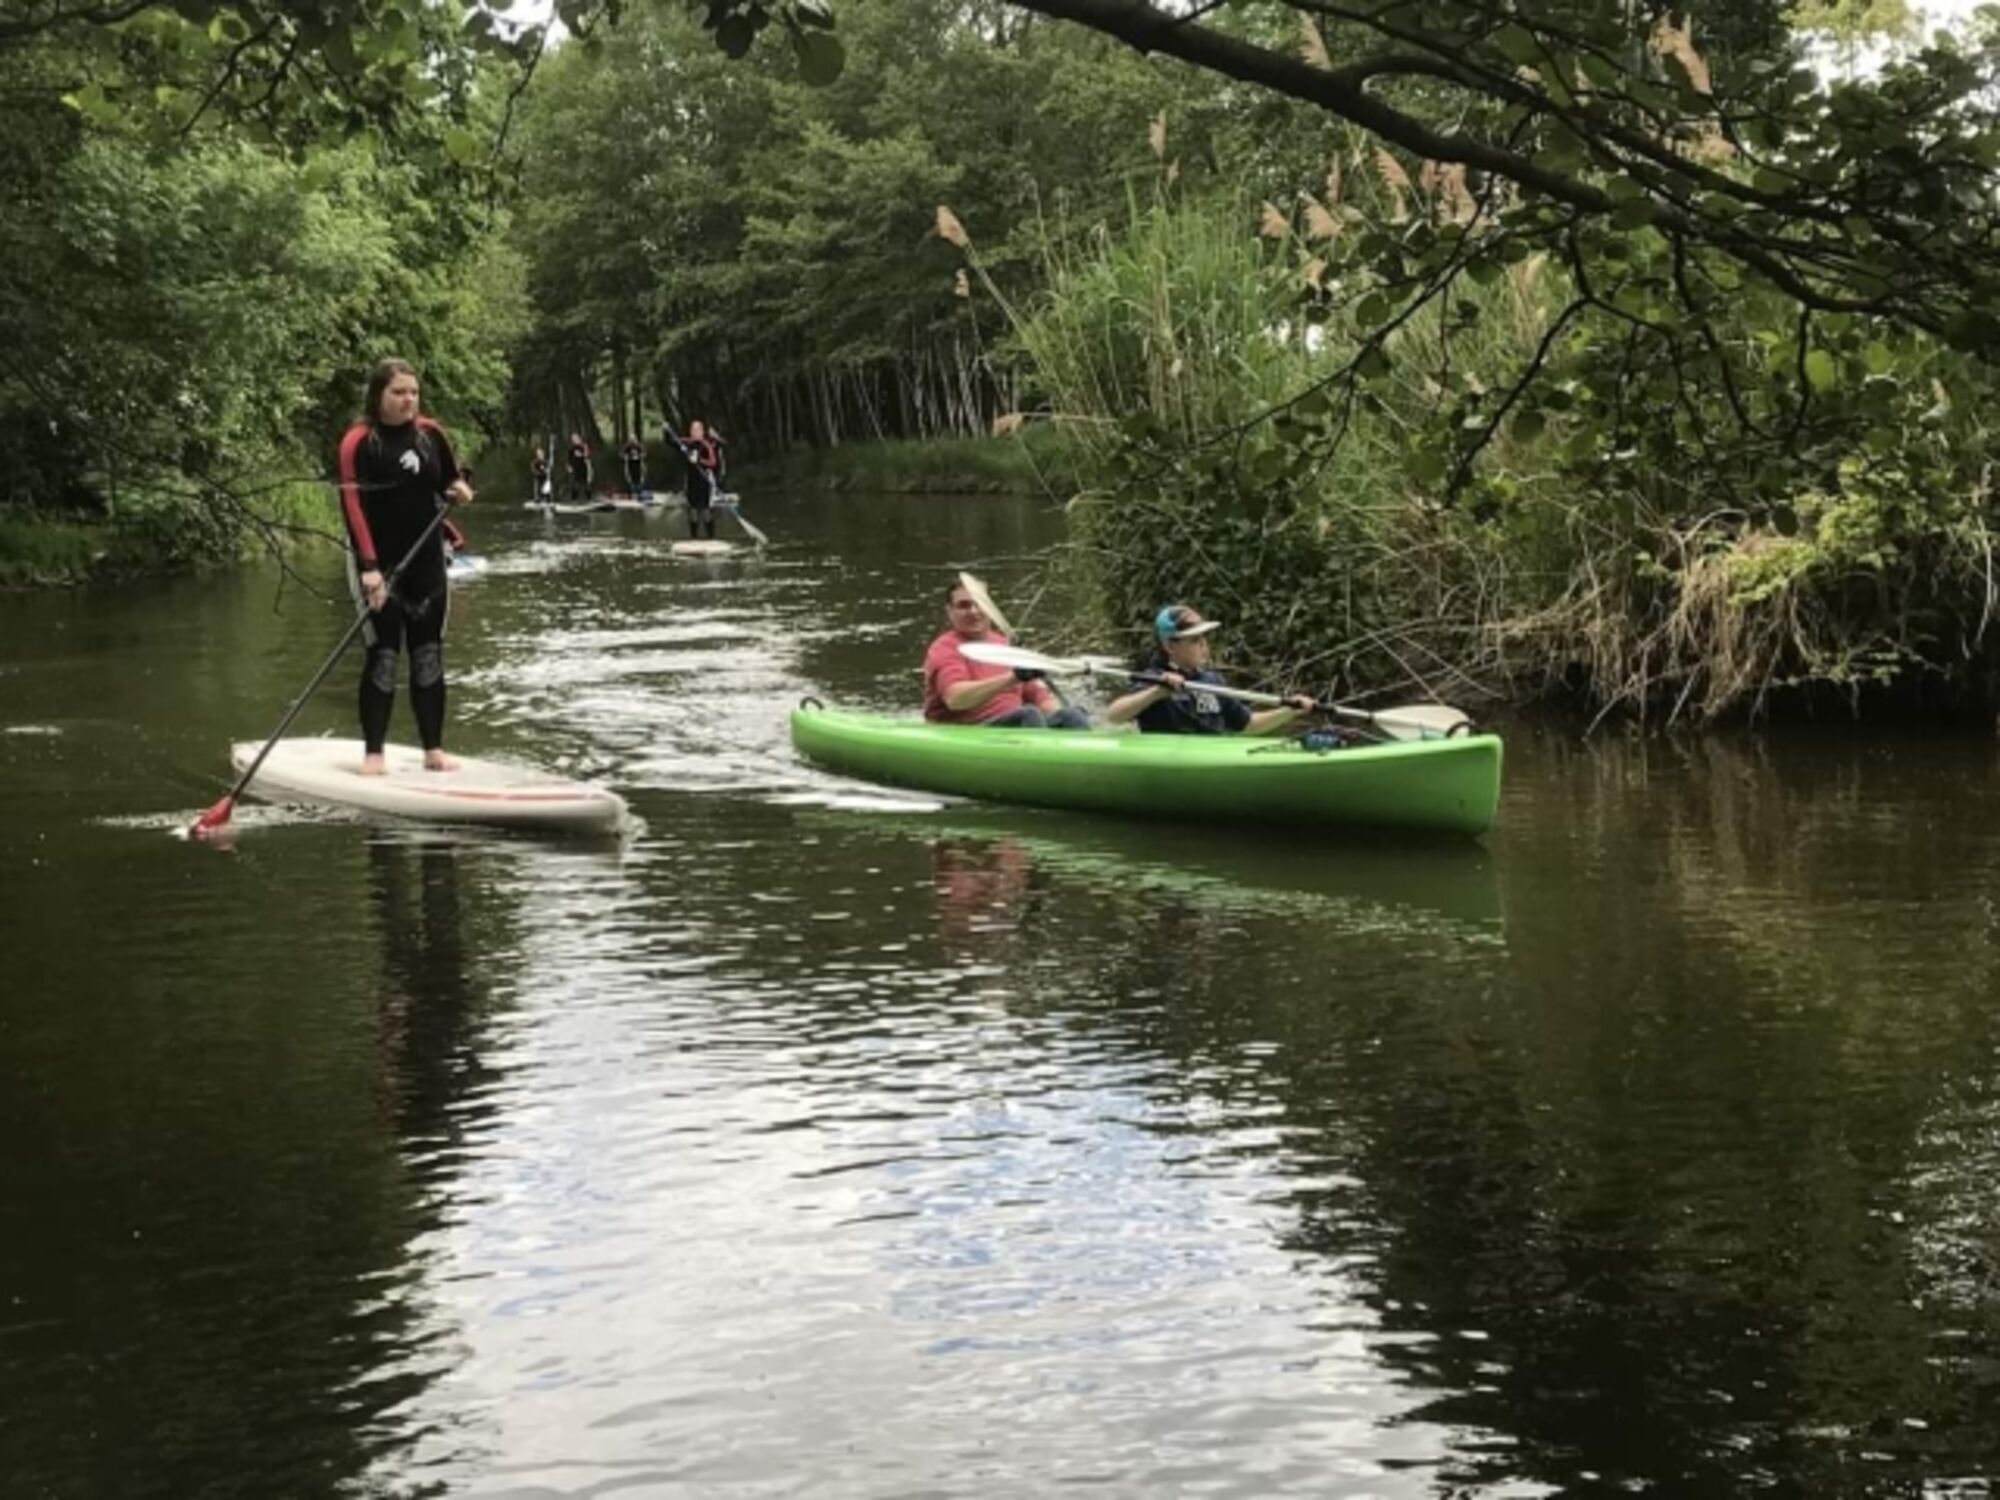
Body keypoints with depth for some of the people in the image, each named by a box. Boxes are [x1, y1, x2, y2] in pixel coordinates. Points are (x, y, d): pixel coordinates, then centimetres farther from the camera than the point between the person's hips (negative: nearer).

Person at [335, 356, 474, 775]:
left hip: (427, 561, 5)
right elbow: (353, 506, -19)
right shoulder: (359, 442, -11)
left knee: (429, 656, 7)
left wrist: (458, 489, 1)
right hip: (379, 566, -5)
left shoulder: (431, 434, 6)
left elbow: (449, 478, 24)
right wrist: (368, 566, -27)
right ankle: (373, 754, -1)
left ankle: (434, 750, 12)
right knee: (382, 656, -6)